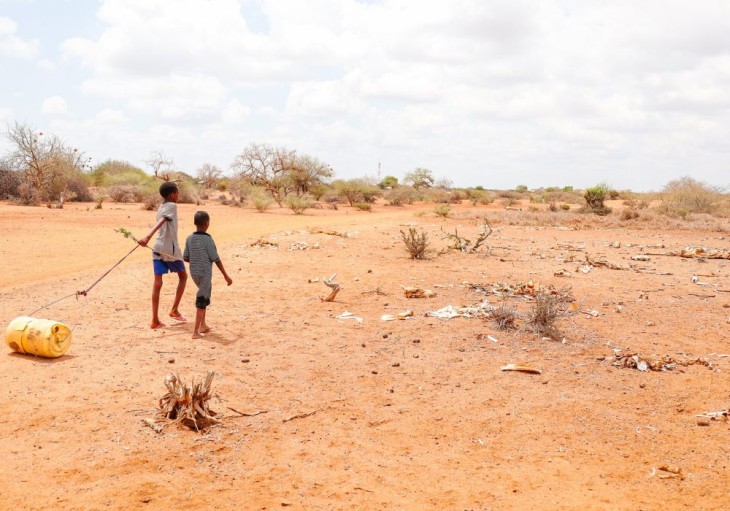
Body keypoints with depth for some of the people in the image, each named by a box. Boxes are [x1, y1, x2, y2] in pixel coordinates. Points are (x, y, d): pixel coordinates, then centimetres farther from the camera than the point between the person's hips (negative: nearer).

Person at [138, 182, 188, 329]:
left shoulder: (160, 207, 15)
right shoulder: (172, 206, -9)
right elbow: (161, 222, -24)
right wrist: (148, 237, -37)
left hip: (158, 247, 7)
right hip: (170, 248, -7)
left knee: (157, 283, 2)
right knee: (183, 276, 16)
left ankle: (155, 320, -1)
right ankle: (174, 310, 14)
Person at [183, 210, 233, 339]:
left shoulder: (189, 239, 1)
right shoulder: (208, 239, -16)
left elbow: (185, 258, 5)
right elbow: (216, 259, -14)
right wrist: (225, 275, -7)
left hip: (194, 272, 6)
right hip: (205, 273, -6)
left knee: (204, 296, 24)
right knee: (201, 302, -1)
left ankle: (203, 325, 25)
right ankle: (196, 332, 0)